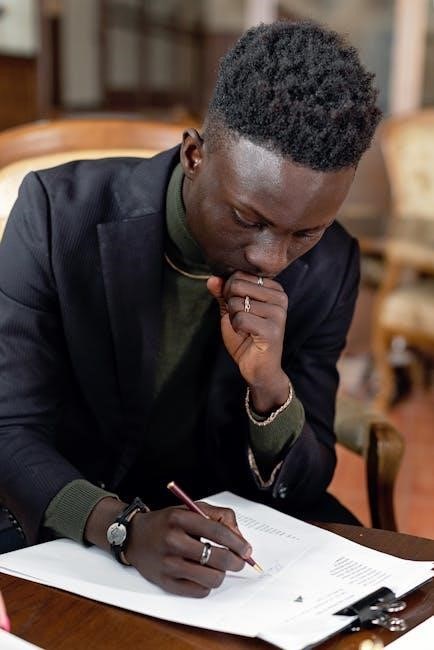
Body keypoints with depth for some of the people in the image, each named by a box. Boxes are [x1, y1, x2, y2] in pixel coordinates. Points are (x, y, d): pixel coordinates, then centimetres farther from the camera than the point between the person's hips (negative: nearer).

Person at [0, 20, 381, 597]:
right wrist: (126, 527, -35)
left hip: (227, 524, 2)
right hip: (79, 530, -1)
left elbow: (300, 489, -7)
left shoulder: (328, 267, -12)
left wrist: (270, 384, -27)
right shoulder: (59, 211, -18)